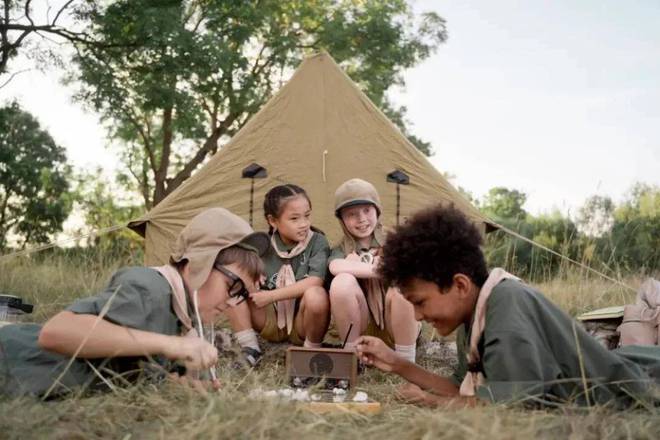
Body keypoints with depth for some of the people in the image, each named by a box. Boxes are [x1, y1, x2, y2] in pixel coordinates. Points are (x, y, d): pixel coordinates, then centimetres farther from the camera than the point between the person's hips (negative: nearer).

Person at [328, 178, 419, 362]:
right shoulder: (342, 250, 1)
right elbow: (336, 267, -25)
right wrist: (377, 270, -29)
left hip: (397, 329, 0)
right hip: (361, 330, 1)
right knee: (342, 282, -27)